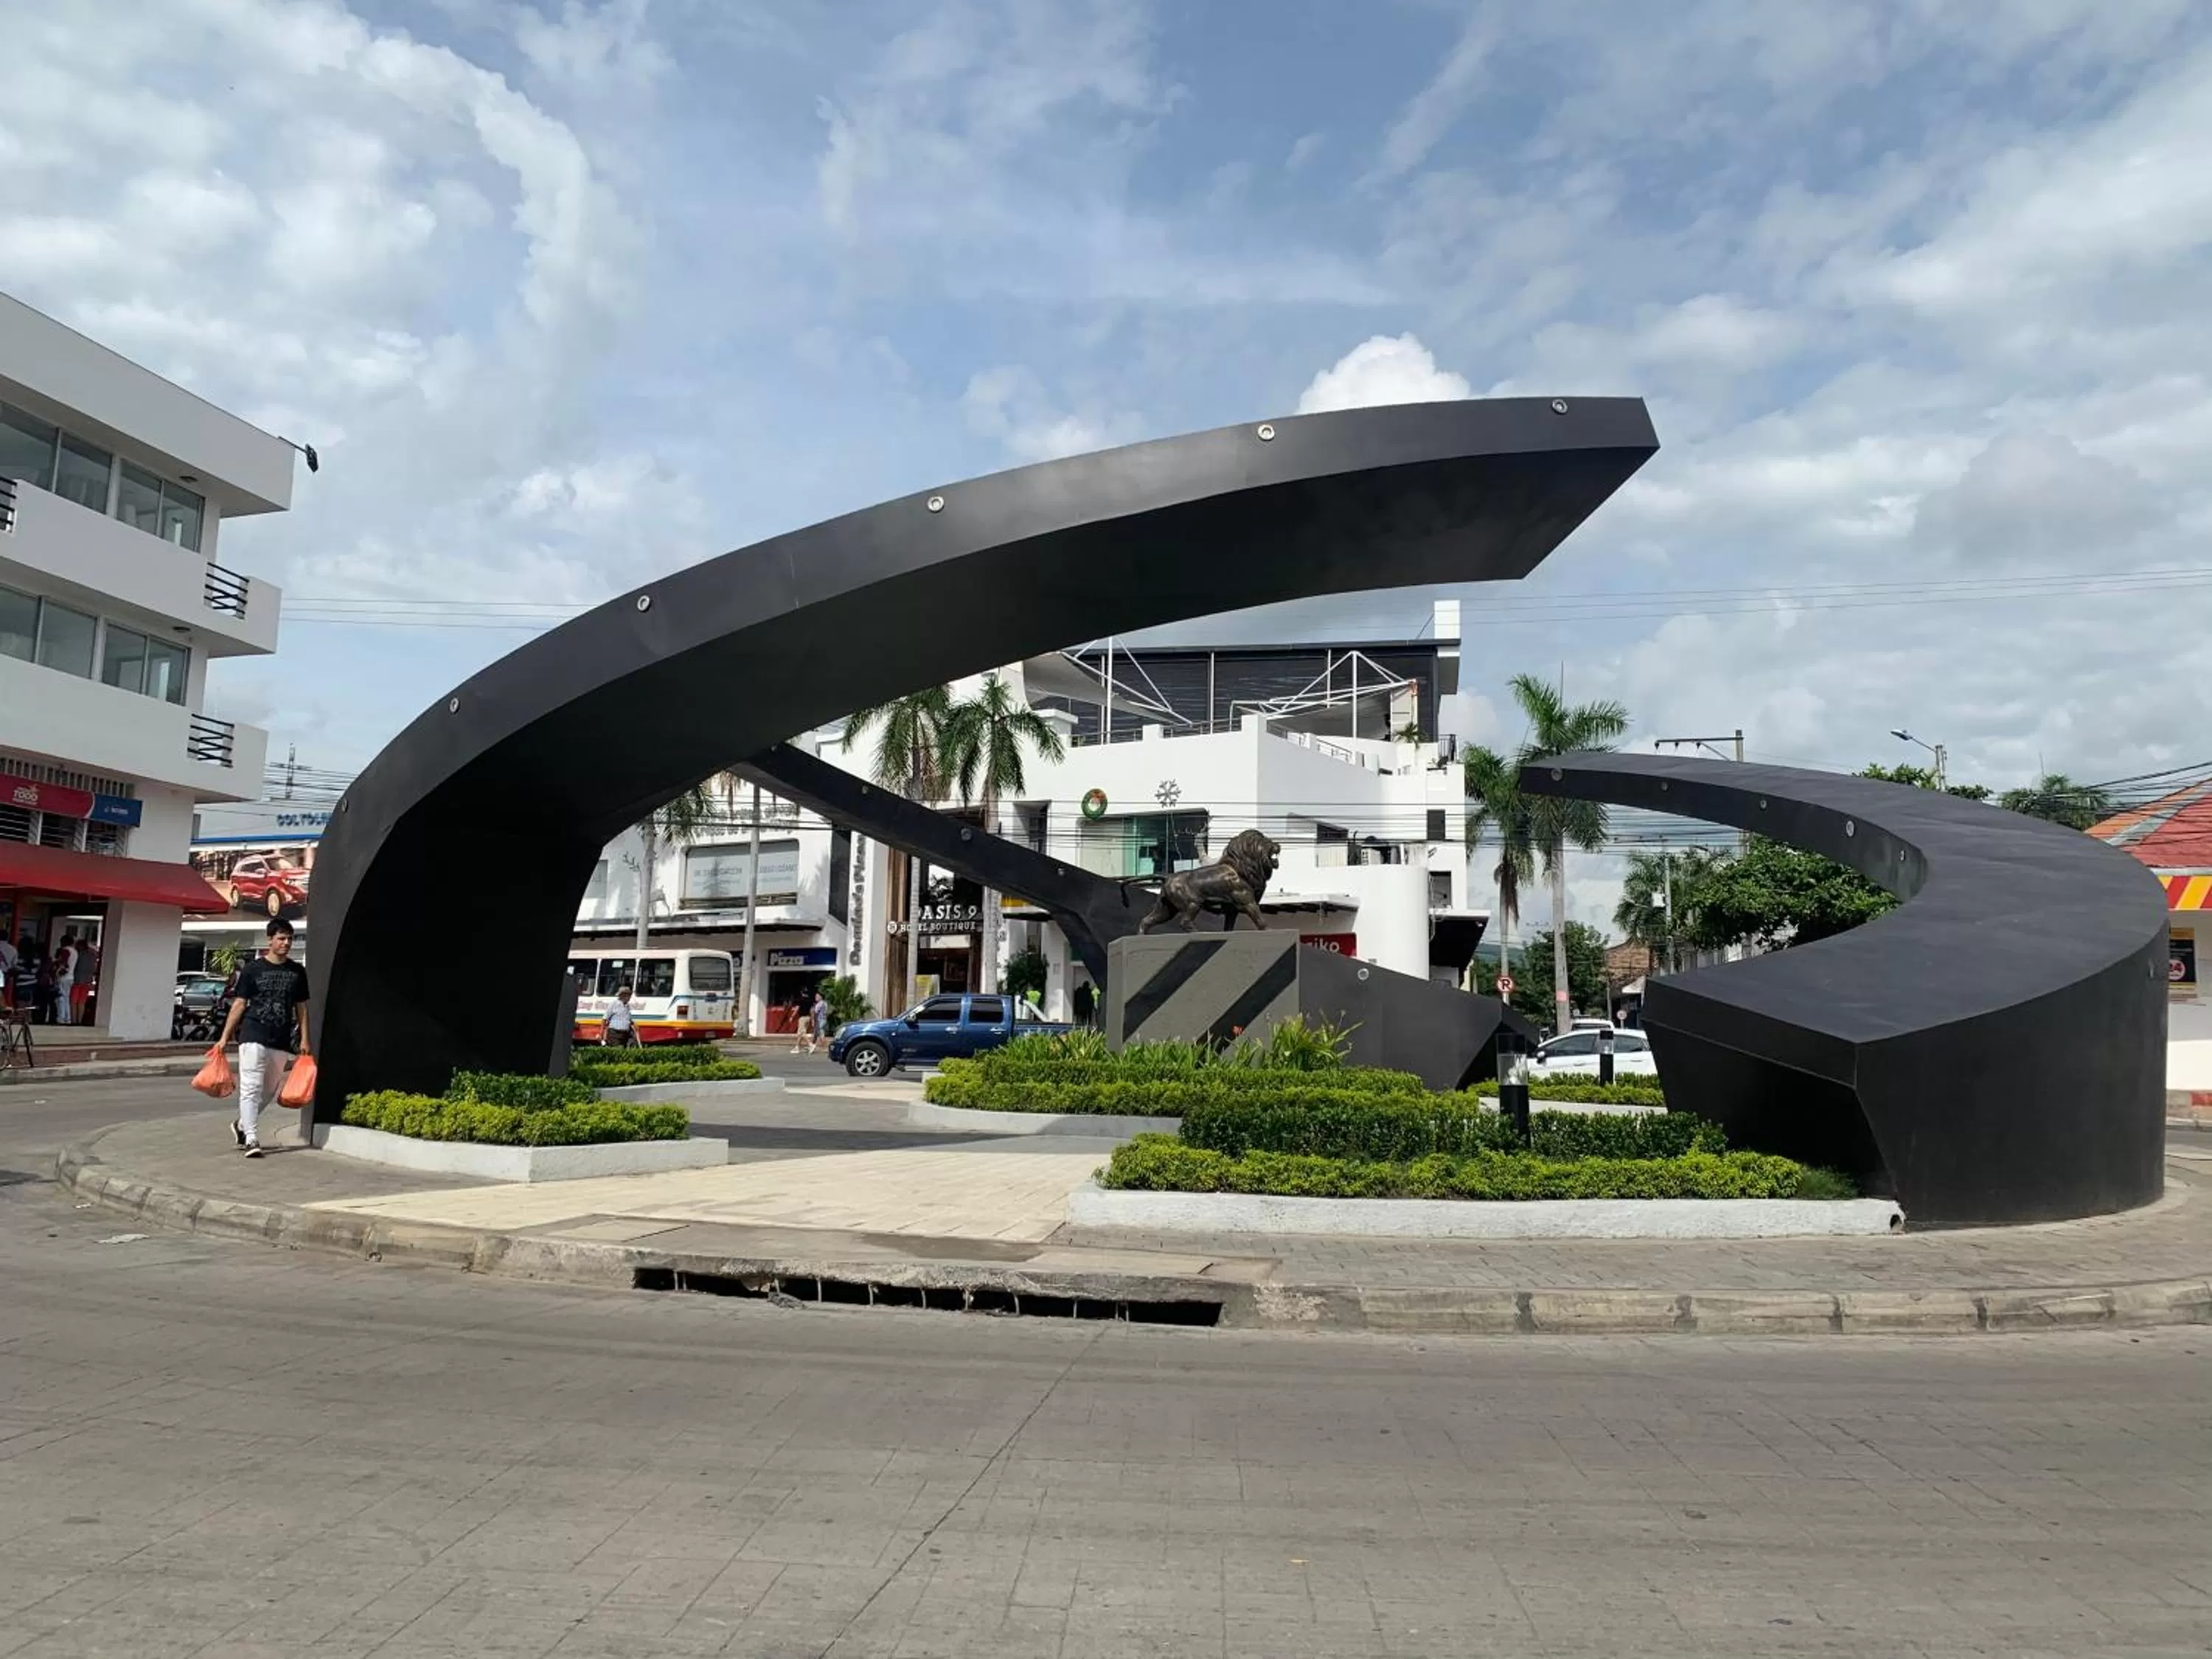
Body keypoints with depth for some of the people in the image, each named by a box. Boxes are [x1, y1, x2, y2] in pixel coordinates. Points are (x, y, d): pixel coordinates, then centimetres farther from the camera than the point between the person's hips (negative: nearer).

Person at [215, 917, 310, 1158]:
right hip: (253, 1036, -4)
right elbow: (239, 1004, 3)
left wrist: (304, 1039, 6)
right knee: (251, 1087, -8)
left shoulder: (297, 972, 10)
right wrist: (225, 1037, -1)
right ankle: (251, 1139, -7)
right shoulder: (252, 969, 1)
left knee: (270, 1089, 12)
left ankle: (241, 1123, 34)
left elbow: (301, 1008, 13)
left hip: (281, 1041, 4)